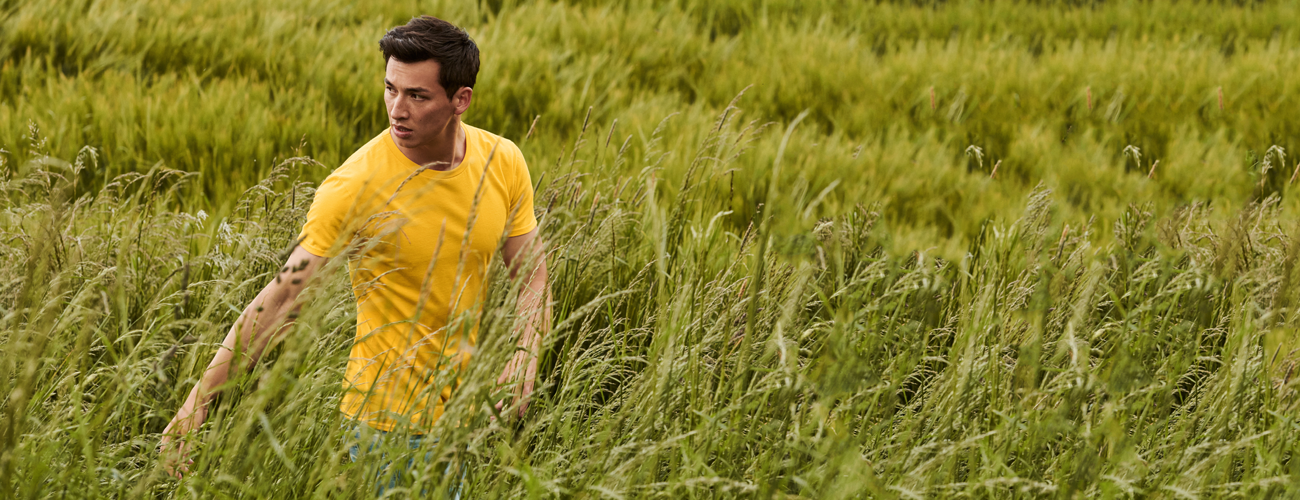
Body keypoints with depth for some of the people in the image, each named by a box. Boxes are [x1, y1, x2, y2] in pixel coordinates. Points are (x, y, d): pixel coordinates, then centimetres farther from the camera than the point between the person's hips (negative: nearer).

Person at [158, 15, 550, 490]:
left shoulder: (503, 163, -5)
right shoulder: (355, 187, -20)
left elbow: (532, 276, 5)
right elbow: (281, 296, -21)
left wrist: (525, 357, -15)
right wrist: (198, 400, -27)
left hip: (465, 411, 5)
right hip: (387, 414, -5)